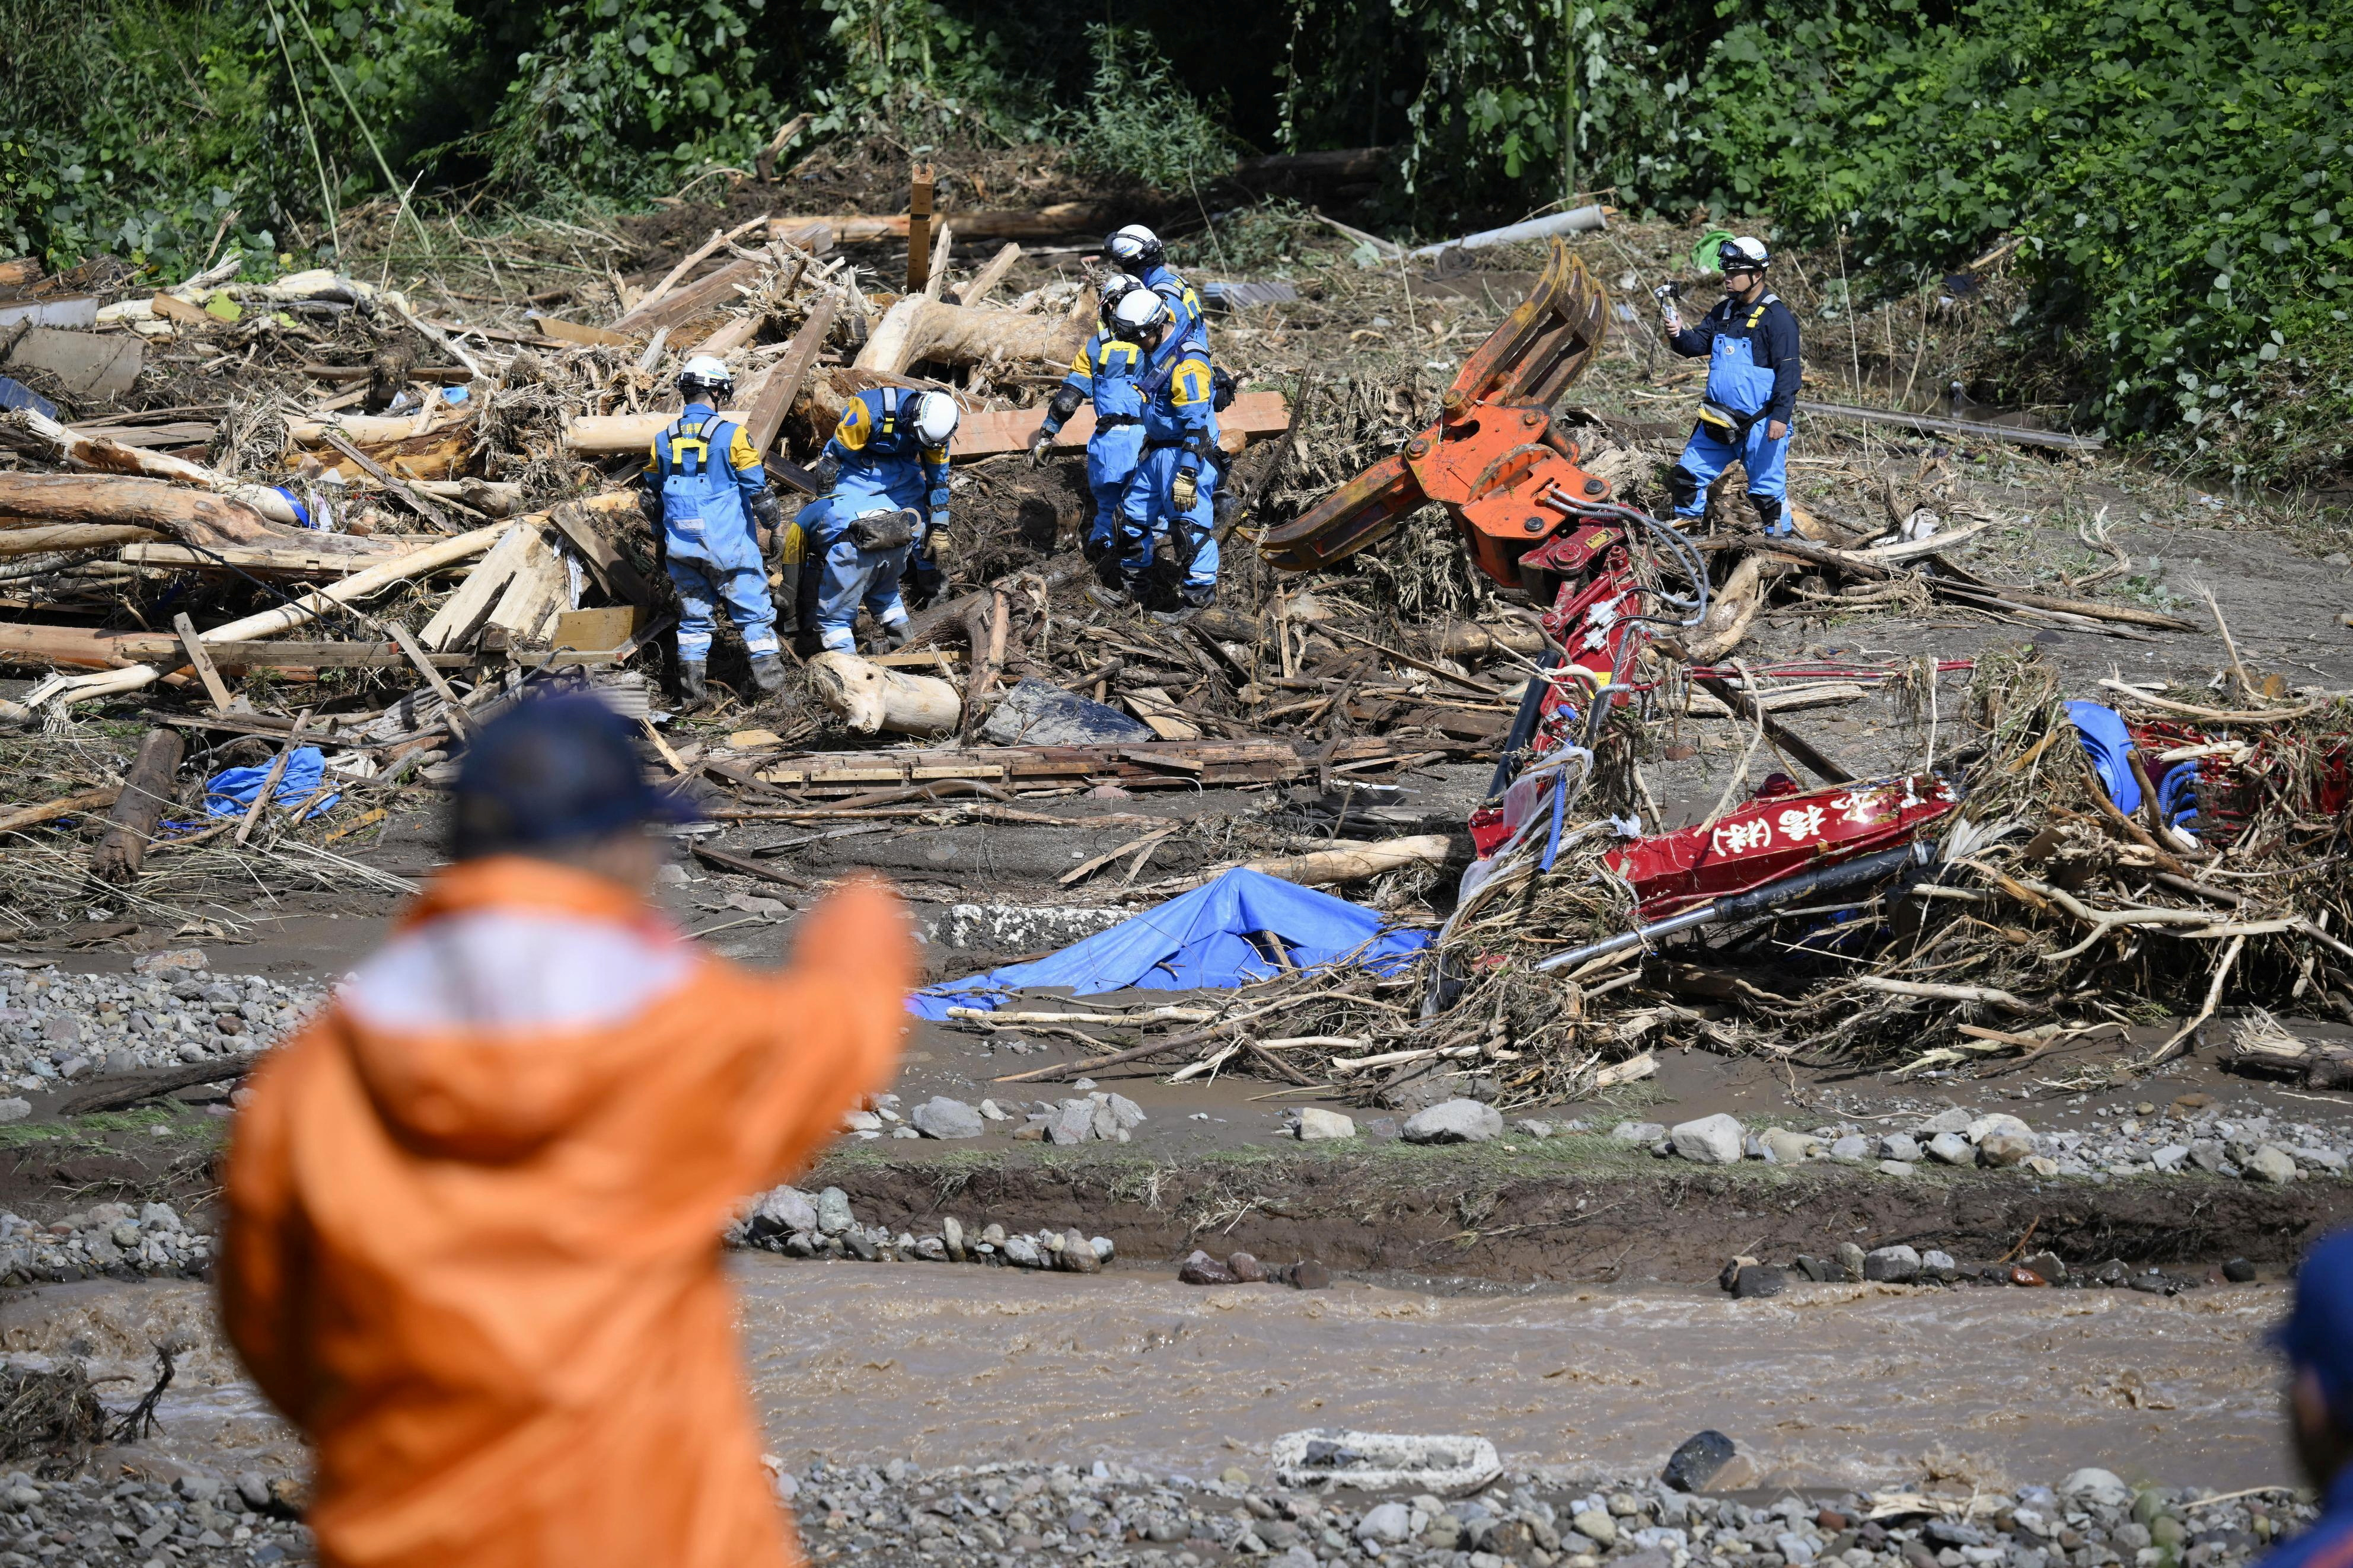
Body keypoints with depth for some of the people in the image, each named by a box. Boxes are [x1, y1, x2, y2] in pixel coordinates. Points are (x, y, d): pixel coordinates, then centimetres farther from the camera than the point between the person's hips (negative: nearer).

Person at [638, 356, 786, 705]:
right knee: (754, 610, 5)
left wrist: (664, 536, 29)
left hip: (681, 545, 4)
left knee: (694, 616, 13)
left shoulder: (663, 441, 3)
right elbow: (757, 488, -8)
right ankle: (771, 679, 3)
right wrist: (771, 521, 10)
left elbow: (651, 496, 15)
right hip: (728, 545, -4)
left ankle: (692, 689, 13)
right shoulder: (731, 435, -12)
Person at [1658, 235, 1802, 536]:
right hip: (1720, 419, 8)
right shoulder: (1723, 312, 12)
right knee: (1687, 477, 11)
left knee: (1767, 489, -2)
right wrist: (1679, 334, -12)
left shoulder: (1777, 317, -12)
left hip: (1760, 423, -8)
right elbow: (1698, 344, 11)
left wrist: (1781, 416, -23)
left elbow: (1787, 370, -16)